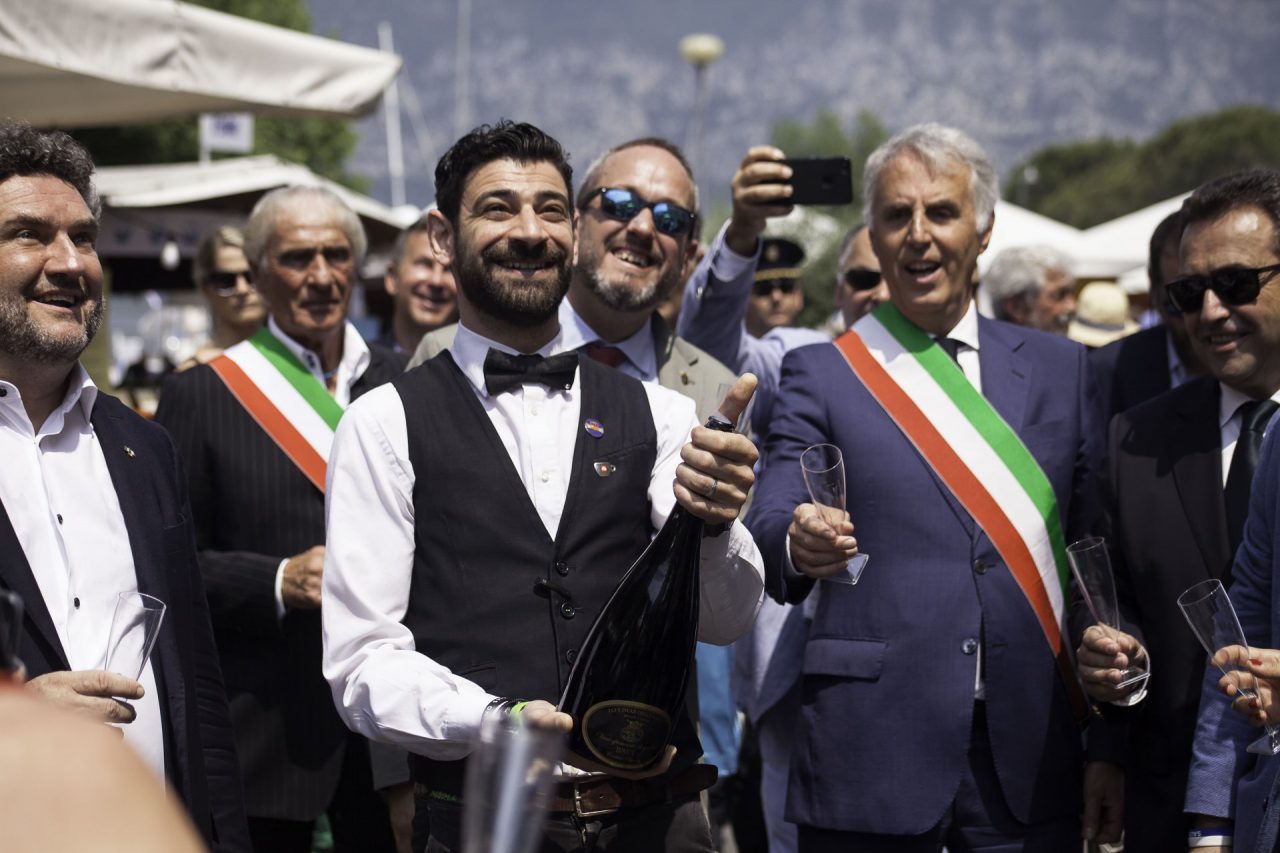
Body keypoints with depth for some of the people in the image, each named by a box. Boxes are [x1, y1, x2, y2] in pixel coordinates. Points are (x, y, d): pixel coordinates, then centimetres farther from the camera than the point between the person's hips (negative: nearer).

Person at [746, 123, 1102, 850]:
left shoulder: (1061, 369, 11)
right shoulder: (820, 374, 5)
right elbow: (770, 525, -7)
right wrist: (798, 543, -31)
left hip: (1031, 760, 2)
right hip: (871, 758, -2)